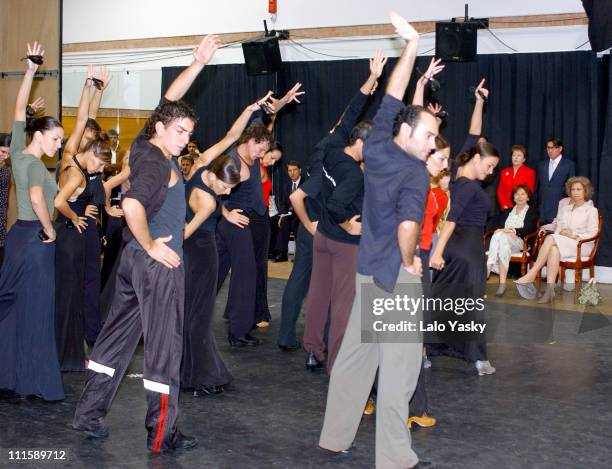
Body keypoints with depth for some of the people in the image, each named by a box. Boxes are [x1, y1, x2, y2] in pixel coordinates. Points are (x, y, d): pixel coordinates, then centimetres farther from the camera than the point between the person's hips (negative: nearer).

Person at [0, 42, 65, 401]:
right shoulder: (35, 164, -18)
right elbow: (37, 198, -37)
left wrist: (31, 71, 14)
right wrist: (49, 229, -22)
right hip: (35, 238, -9)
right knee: (34, 309, -3)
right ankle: (34, 382, 3)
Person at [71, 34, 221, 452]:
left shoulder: (144, 146, 7)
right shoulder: (157, 163, -18)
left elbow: (170, 100, 17)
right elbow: (132, 204, -34)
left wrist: (199, 64, 14)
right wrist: (151, 245, -23)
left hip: (136, 258, 9)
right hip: (158, 261, -9)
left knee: (119, 335, 14)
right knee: (164, 345, -2)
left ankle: (89, 414, 21)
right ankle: (161, 434, 4)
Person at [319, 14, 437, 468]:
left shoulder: (377, 148, 2)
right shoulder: (416, 172, -16)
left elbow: (392, 99, 11)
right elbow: (407, 226, -30)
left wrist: (412, 46, 13)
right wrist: (410, 261, -12)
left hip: (367, 272, 8)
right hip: (397, 277, -8)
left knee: (353, 355, 14)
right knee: (398, 367, -1)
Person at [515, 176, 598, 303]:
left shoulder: (591, 210, 7)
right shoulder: (564, 209, 25)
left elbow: (592, 234, -1)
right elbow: (557, 226, 21)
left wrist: (574, 235, -13)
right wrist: (546, 227, 1)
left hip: (582, 246, -4)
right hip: (560, 244, 4)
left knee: (551, 238, -33)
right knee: (554, 250, -36)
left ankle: (531, 275, -38)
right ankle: (550, 290, -48)